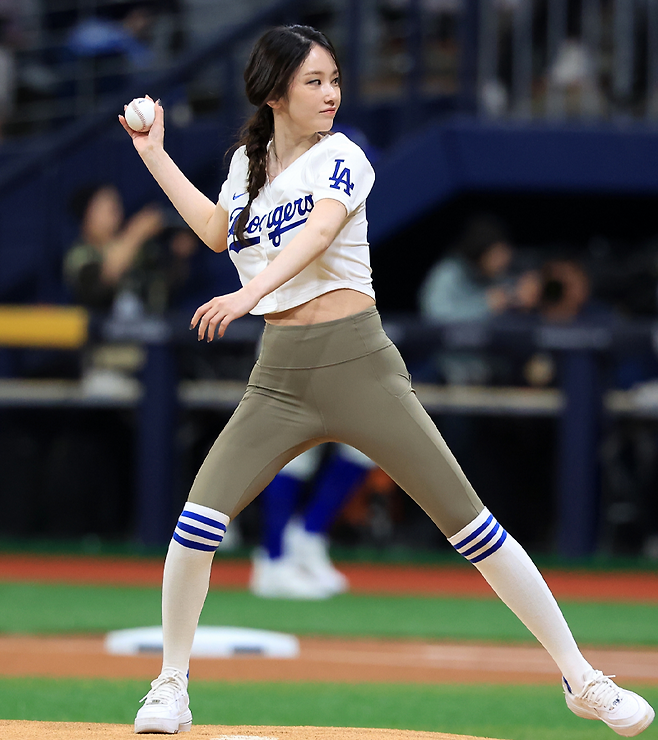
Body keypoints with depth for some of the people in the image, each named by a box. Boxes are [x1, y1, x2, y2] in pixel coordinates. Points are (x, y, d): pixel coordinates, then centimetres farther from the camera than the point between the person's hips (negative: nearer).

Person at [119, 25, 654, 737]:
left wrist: (249, 293, -42)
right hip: (278, 377, 4)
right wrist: (156, 156, 25)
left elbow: (318, 231, -26)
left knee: (466, 519, -6)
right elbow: (217, 232, 29)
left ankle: (580, 678, 1)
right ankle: (171, 682, 9)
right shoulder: (248, 161, 11)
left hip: (357, 364, -4)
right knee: (198, 521, -12)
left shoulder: (339, 158, -5)